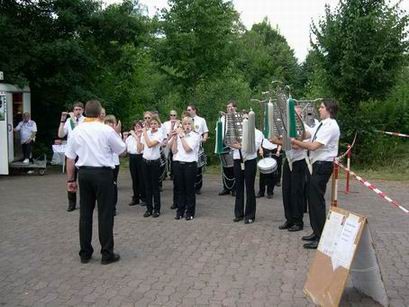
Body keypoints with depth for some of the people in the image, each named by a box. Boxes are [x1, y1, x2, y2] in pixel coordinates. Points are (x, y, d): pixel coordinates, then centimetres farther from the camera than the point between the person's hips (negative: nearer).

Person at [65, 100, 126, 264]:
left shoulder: (76, 131, 2)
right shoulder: (107, 130, -9)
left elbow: (70, 158, 5)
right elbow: (122, 150, 3)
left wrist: (70, 179, 13)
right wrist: (116, 134, 18)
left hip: (84, 173, 4)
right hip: (103, 173, -4)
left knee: (85, 212, 11)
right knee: (105, 213, 2)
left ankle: (85, 253, 20)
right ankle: (107, 254, 8)